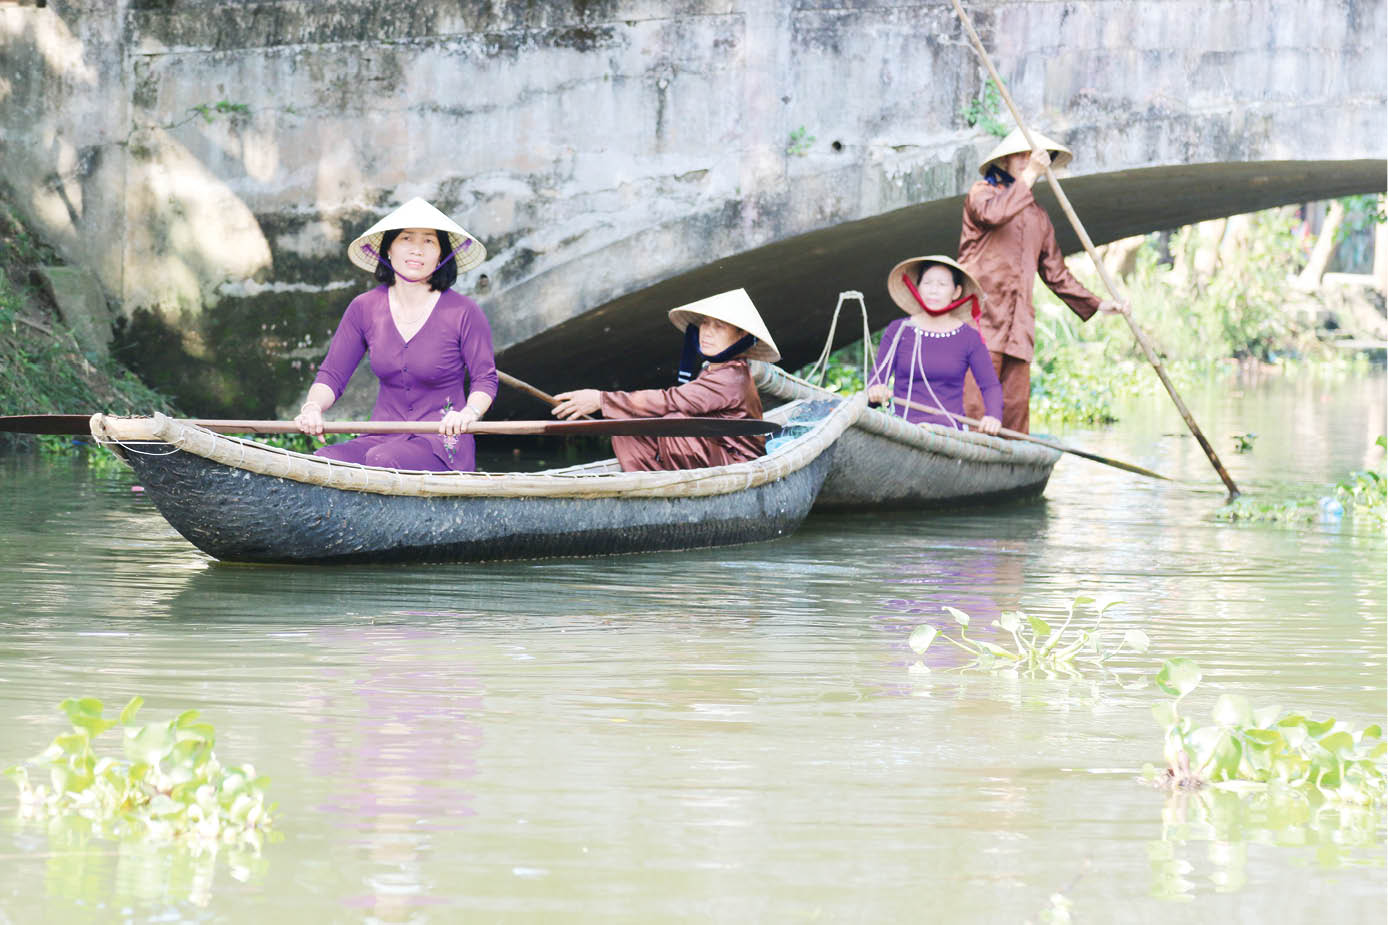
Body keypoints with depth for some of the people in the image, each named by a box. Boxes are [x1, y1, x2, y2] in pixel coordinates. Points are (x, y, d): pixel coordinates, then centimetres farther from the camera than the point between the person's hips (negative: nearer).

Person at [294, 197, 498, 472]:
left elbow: (485, 380, 1)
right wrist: (313, 407, -15)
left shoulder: (463, 312, -5)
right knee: (320, 461, -30)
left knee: (382, 460, -37)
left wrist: (468, 413, -22)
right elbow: (332, 374, 8)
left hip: (443, 442, -3)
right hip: (384, 436, 3)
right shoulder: (364, 308, 5)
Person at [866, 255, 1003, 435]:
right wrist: (876, 391, -19)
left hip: (949, 429, -1)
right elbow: (876, 377, 7)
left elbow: (991, 386, 10)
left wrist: (993, 416, -12)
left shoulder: (969, 338, 8)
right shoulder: (898, 331, 10)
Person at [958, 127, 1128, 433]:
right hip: (982, 315, -6)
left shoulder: (1039, 216, 25)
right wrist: (1029, 176, -16)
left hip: (1019, 326, 6)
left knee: (1016, 409, 1)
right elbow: (993, 214, -19)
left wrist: (1098, 304, 19)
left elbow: (1056, 274, 28)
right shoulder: (981, 192, 7)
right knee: (974, 402, -14)